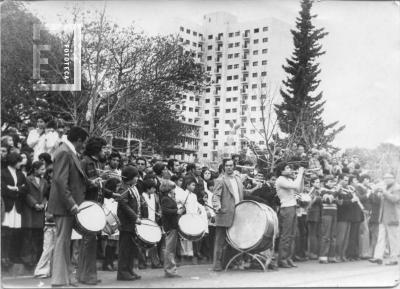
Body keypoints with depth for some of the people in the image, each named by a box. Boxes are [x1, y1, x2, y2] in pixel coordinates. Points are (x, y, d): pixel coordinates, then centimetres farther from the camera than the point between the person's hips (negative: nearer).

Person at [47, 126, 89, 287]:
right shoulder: (64, 153, -15)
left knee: (65, 242, 14)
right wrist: (71, 204, -24)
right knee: (62, 241, -5)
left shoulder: (70, 153, 16)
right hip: (64, 206, -10)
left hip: (68, 206, 10)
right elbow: (60, 181, -23)